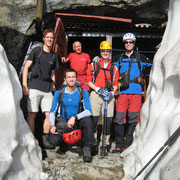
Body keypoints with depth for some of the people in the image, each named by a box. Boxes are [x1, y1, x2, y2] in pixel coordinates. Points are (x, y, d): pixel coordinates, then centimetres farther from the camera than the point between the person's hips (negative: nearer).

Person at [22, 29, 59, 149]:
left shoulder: (54, 56, 18)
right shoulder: (36, 51, 5)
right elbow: (26, 67, 1)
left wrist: (54, 87, 14)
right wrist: (24, 85, -8)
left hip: (47, 89, 4)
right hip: (34, 87, -4)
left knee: (49, 114, -1)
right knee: (32, 114, -4)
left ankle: (45, 140, 9)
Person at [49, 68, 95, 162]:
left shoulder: (83, 92, 0)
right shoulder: (58, 93, 3)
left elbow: (88, 111, -10)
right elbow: (52, 111, 4)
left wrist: (75, 117, -26)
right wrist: (52, 125, -14)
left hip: (78, 121, 0)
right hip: (63, 121, 1)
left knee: (87, 120, -34)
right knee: (54, 140, -26)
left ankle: (87, 148, -15)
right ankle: (62, 142, 14)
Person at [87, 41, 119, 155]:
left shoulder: (114, 68, 15)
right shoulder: (93, 65, 11)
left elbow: (116, 83, 14)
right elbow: (89, 81, 6)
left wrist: (112, 92, -5)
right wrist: (98, 89, -8)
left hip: (109, 95, 1)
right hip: (96, 94, -1)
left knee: (108, 120, -1)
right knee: (94, 120, -6)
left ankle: (106, 145, 8)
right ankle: (94, 144, 4)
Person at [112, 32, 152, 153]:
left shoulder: (139, 57, 14)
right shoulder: (120, 59, 19)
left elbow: (153, 65, 21)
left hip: (136, 92, -1)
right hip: (123, 92, 1)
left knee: (133, 119, -2)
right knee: (119, 118, -5)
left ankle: (127, 144, 6)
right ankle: (119, 144, 5)